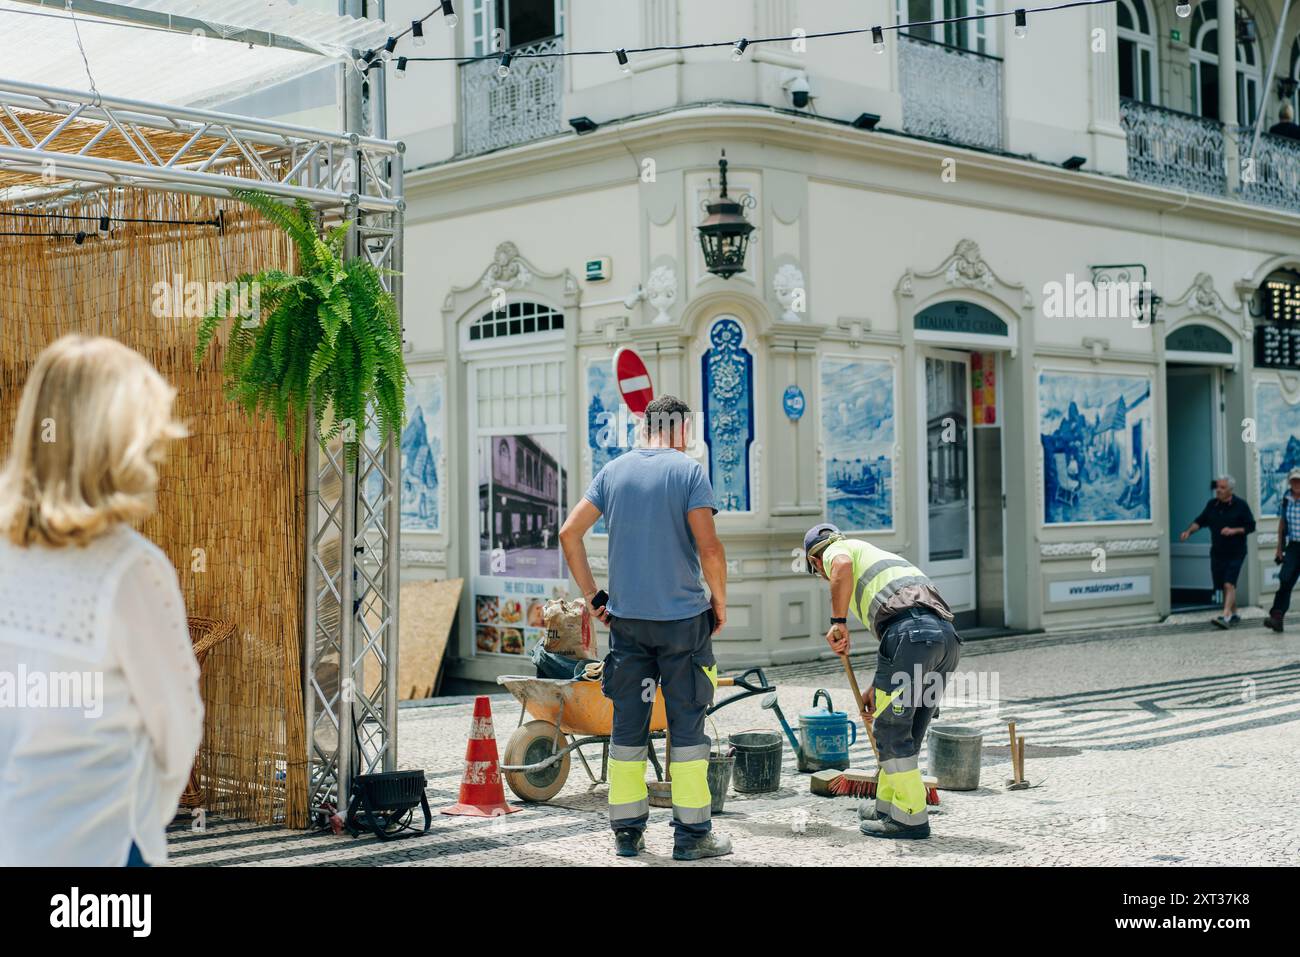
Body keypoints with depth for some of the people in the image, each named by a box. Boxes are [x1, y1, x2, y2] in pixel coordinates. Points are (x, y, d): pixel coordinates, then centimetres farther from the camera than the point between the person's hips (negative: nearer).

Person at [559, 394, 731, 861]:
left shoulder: (613, 471, 7)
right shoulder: (689, 471, -6)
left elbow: (569, 533, 5)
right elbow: (709, 547, -13)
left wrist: (592, 595, 11)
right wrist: (719, 601, 1)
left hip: (625, 617, 4)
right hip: (682, 617, -4)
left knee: (627, 724, 9)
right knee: (686, 723, 3)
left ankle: (627, 830, 14)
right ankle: (691, 833, 6)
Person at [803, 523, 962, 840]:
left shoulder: (837, 550, 17)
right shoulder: (881, 556, 39)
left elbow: (842, 566, -13)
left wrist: (838, 622, -8)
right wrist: (877, 687, 40)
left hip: (911, 631, -8)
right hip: (947, 635, 9)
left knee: (892, 731, 2)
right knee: (909, 732, 18)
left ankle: (911, 817, 5)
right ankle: (887, 807, 29)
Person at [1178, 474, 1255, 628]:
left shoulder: (1240, 505, -5)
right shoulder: (1212, 504, 8)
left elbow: (1251, 526, -4)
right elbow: (1200, 521, 11)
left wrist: (1233, 530, -18)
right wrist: (1189, 531, -7)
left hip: (1235, 553, -5)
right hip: (1217, 552, 5)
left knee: (1229, 584, -16)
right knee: (1224, 586, 11)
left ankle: (1226, 617, -25)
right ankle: (1234, 614, 27)